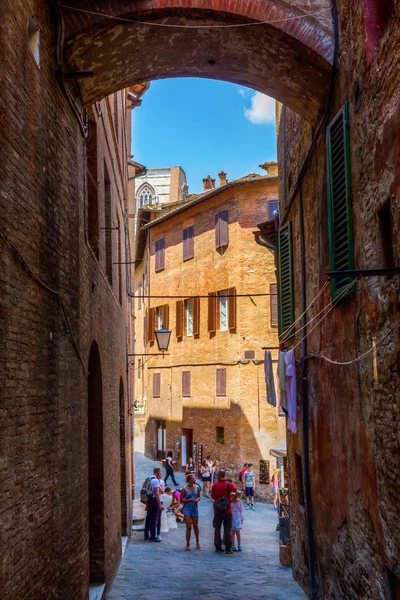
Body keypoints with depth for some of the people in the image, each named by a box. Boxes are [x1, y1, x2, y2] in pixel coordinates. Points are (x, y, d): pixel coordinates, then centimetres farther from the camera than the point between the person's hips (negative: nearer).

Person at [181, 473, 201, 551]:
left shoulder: (197, 487, 1)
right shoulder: (185, 489, -10)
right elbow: (181, 499, -6)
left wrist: (197, 500, -10)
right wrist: (189, 500, -18)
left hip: (195, 508, 3)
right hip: (187, 508, -3)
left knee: (195, 526, 12)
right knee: (189, 527, -3)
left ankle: (197, 542, 30)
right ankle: (188, 544, 8)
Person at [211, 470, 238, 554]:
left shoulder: (215, 485, -5)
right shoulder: (229, 485, -7)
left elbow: (213, 497, 4)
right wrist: (231, 499, -10)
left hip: (218, 510, 0)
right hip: (227, 510, 0)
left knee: (217, 529, 13)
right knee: (227, 530, 5)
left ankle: (218, 547, 15)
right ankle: (228, 549, 4)